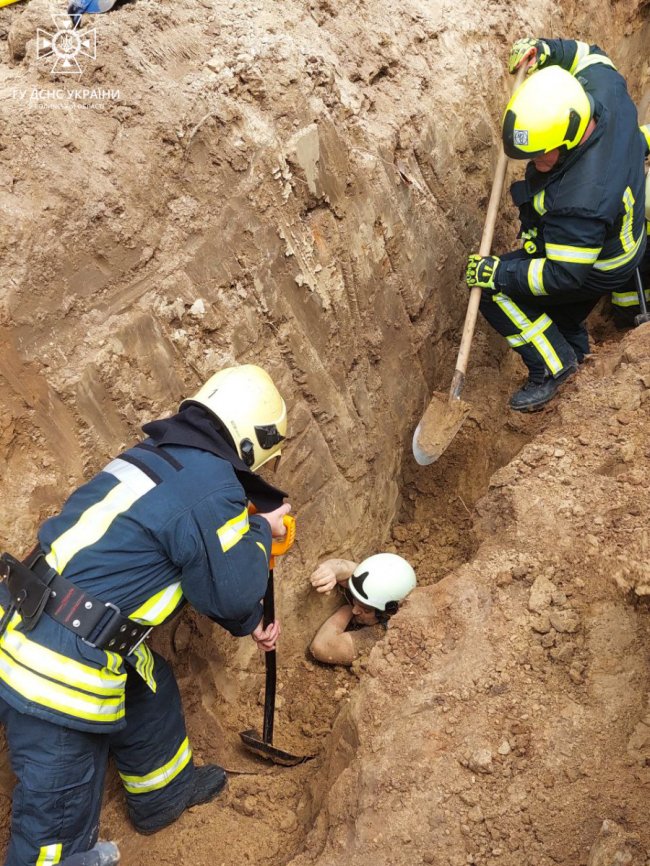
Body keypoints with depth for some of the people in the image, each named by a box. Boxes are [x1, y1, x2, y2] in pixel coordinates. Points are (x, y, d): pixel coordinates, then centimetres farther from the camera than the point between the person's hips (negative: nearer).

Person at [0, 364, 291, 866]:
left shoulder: (164, 458, 11)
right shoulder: (210, 487, -19)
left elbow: (197, 569, 23)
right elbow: (231, 591, -12)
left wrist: (250, 625, 30)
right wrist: (261, 531, 4)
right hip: (60, 672, -10)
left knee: (150, 695, 30)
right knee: (60, 813, 7)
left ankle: (165, 792, 54)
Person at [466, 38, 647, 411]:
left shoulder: (579, 201, -45)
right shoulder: (607, 93, -23)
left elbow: (563, 274, -34)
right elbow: (592, 57, 2)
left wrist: (497, 273, -29)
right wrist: (545, 51, -12)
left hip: (598, 275, -9)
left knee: (493, 291, -10)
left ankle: (553, 366, 0)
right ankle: (573, 344, 56)